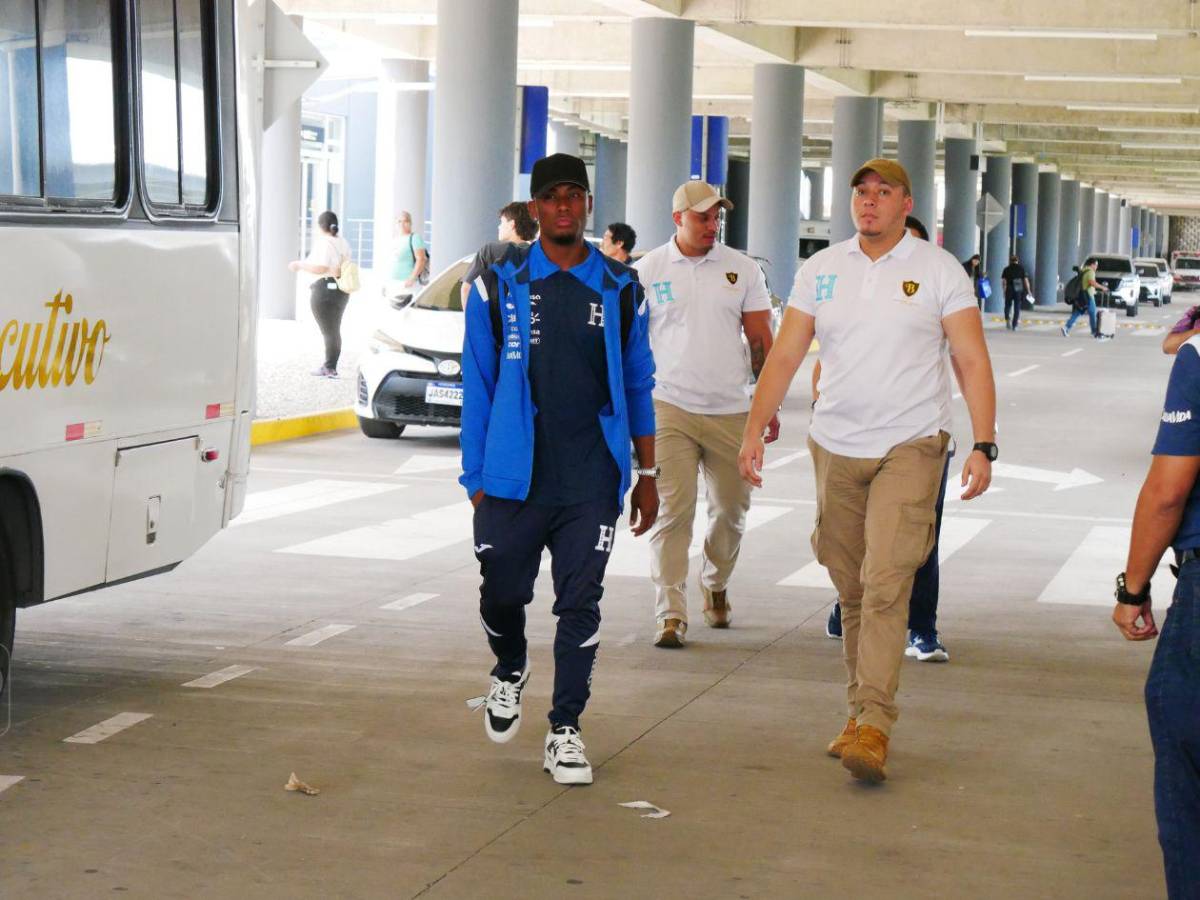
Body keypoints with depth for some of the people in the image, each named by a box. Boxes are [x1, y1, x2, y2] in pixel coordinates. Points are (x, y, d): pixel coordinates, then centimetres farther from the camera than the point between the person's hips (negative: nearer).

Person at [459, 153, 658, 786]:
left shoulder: (620, 289, 7)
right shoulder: (499, 286, 3)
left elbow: (638, 387, 13)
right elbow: (478, 387, 5)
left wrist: (647, 475, 11)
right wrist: (475, 478, 2)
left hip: (591, 482, 0)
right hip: (514, 479, 0)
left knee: (580, 604, 0)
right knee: (502, 592, 5)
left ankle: (564, 732, 10)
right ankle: (509, 672, 38)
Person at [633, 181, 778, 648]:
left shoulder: (742, 269, 6)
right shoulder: (648, 271, 2)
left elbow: (762, 340, 9)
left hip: (731, 411, 2)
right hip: (669, 408, -2)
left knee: (731, 509, 10)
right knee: (673, 510, -9)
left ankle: (716, 585, 36)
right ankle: (670, 614, -7)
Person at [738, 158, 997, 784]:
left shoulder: (939, 271, -1)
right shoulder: (820, 270, 8)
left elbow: (973, 362, -2)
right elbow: (784, 357, 8)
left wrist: (983, 445, -11)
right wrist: (753, 432, 0)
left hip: (910, 449, -4)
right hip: (835, 447, 4)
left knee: (885, 587, -14)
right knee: (850, 590, 10)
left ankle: (873, 726, -14)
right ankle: (859, 709, 21)